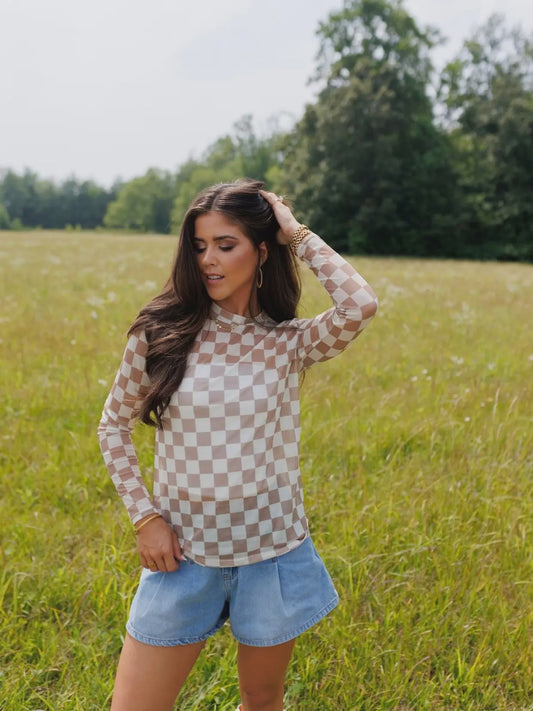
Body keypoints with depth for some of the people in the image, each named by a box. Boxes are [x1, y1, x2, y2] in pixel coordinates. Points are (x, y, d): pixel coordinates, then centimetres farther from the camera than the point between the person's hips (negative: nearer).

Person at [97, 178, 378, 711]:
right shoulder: (161, 333, -5)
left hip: (273, 552, 1)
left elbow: (360, 305, -24)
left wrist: (299, 236, -12)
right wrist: (143, 515, -4)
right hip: (181, 553, 0)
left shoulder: (290, 343, -4)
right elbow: (113, 424, 5)